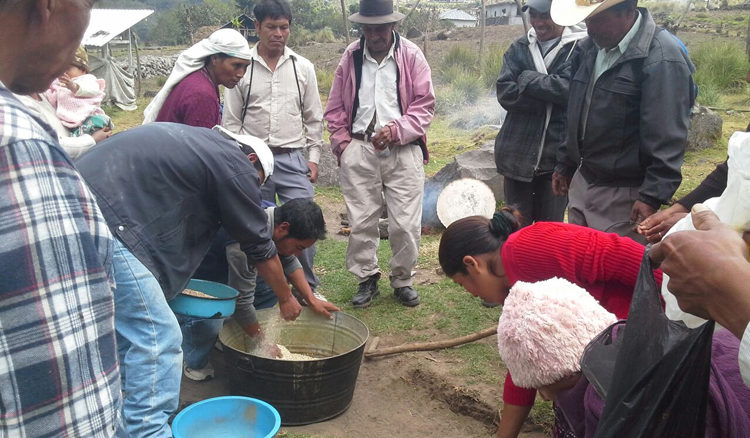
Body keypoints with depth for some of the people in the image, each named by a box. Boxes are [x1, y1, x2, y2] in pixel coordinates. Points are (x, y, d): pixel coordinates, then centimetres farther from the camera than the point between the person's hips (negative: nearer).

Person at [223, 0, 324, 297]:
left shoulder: (303, 67, 6)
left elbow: (314, 118, 10)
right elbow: (231, 121, 3)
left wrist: (313, 157, 4)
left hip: (293, 159, 1)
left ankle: (308, 286, 15)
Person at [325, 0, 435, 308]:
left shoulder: (411, 55, 0)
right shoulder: (351, 57, 7)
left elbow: (425, 106, -1)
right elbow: (335, 108, 12)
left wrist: (396, 130, -15)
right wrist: (343, 144, 2)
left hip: (403, 150, -2)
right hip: (359, 150, 2)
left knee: (406, 223, 0)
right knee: (361, 221, 6)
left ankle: (403, 280, 20)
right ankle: (367, 279, 23)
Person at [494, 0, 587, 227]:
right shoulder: (518, 48, 8)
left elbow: (568, 89, -19)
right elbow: (505, 93, -5)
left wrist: (526, 79, -9)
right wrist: (551, 97, -13)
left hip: (557, 154, -3)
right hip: (517, 153, 3)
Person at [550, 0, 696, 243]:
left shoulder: (662, 58, -17)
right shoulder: (592, 46, 7)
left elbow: (667, 139, -19)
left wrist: (653, 197, -21)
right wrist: (565, 164, 19)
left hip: (623, 195, -7)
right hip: (581, 183, 8)